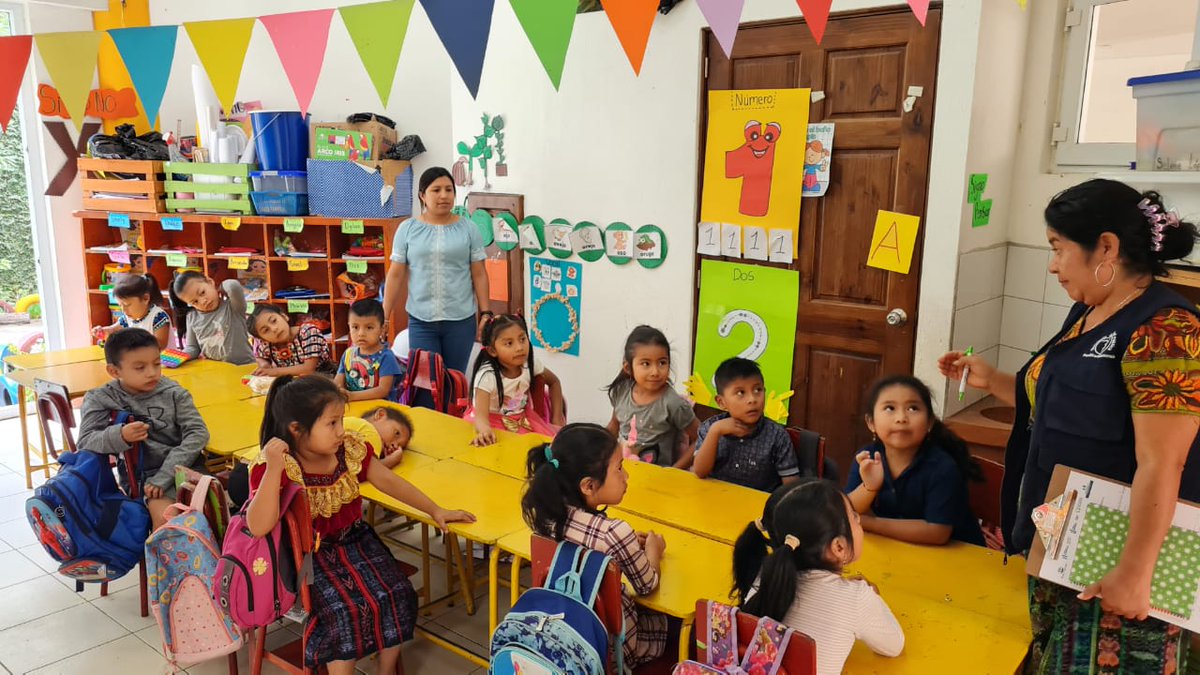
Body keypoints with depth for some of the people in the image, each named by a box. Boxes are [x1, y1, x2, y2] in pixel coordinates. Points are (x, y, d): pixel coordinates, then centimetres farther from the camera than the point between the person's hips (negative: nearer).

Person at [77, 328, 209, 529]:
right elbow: (85, 442, -2)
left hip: (184, 465, 1)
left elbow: (197, 433, -6)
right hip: (142, 473, -1)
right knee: (165, 517, -27)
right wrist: (119, 436, -23)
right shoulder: (101, 399, 3)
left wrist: (164, 475, -15)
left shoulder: (173, 393, 1)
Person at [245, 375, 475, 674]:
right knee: (345, 609, -27)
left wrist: (435, 510, 1)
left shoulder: (351, 448, -6)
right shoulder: (276, 466, -21)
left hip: (355, 539, 5)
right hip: (309, 555, -5)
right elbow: (258, 527, -32)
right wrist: (274, 467, -40)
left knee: (398, 595, -13)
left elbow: (387, 481, 3)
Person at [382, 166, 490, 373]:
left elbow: (479, 274, 3)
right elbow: (395, 275, 3)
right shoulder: (407, 229, 2)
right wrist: (384, 318, 2)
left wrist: (485, 313, -1)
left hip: (461, 320, 0)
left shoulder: (468, 228, 2)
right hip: (421, 321, 0)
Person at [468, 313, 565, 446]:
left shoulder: (529, 364, -11)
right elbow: (481, 415, -36)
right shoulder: (487, 375, -27)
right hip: (493, 422, -4)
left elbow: (554, 382, 9)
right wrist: (484, 430, -60)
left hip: (523, 419, 4)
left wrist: (557, 418, 2)